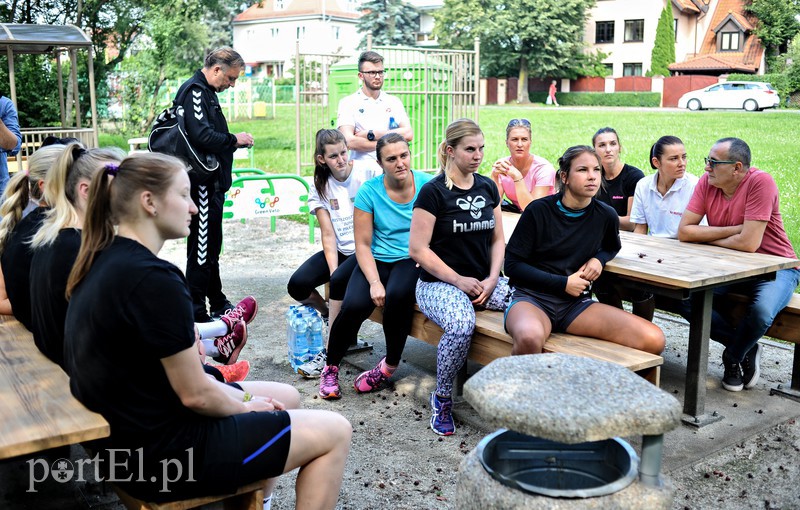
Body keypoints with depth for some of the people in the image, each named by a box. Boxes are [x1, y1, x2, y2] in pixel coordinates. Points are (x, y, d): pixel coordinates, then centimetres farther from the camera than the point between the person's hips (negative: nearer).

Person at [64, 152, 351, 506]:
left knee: (286, 397, 23)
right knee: (335, 433, 1)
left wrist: (241, 397, 6)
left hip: (131, 429, 10)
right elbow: (195, 395, -20)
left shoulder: (103, 261, 4)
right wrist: (246, 405, 0)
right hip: (160, 453, -9)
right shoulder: (153, 279, -26)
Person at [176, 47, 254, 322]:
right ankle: (196, 312, 2)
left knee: (211, 246, 18)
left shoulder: (206, 91, 18)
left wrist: (233, 141, 9)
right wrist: (234, 140, -13)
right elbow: (201, 136, -25)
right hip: (202, 183, -11)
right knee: (201, 247, -5)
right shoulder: (194, 90, -14)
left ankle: (217, 304, 30)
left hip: (213, 183, 11)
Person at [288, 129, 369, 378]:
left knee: (339, 281, -30)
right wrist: (333, 269, -18)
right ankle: (330, 316, 14)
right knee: (297, 285, -16)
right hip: (339, 251, 4)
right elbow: (328, 235, -3)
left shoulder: (365, 175, -9)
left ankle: (330, 353, -16)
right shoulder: (321, 186, 2)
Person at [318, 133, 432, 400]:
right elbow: (362, 244, -3)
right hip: (377, 260, 1)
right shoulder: (370, 191, -3)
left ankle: (391, 364, -5)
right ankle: (331, 366, 3)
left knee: (397, 295, -33)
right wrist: (375, 282, -17)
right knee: (354, 305, -26)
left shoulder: (427, 185, -3)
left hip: (412, 260, 0)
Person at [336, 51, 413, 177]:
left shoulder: (393, 102, 16)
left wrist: (372, 134, -4)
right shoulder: (348, 103, 5)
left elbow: (408, 134, 2)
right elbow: (349, 141, -8)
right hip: (362, 170, -2)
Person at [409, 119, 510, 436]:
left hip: (485, 281, 6)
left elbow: (497, 240, 15)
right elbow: (418, 249, -10)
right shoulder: (433, 192, -7)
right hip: (439, 282, -5)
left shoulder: (488, 187, 12)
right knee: (461, 326, -37)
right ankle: (442, 399, -10)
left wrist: (492, 280, -2)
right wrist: (459, 281, -12)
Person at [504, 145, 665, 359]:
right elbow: (512, 265, -4)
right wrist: (563, 283, -11)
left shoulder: (605, 215, 5)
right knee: (530, 338, -42)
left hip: (576, 303, 4)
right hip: (533, 298, -4)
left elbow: (611, 246, 28)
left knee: (654, 340, -16)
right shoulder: (539, 211, -6)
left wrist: (599, 259, 3)